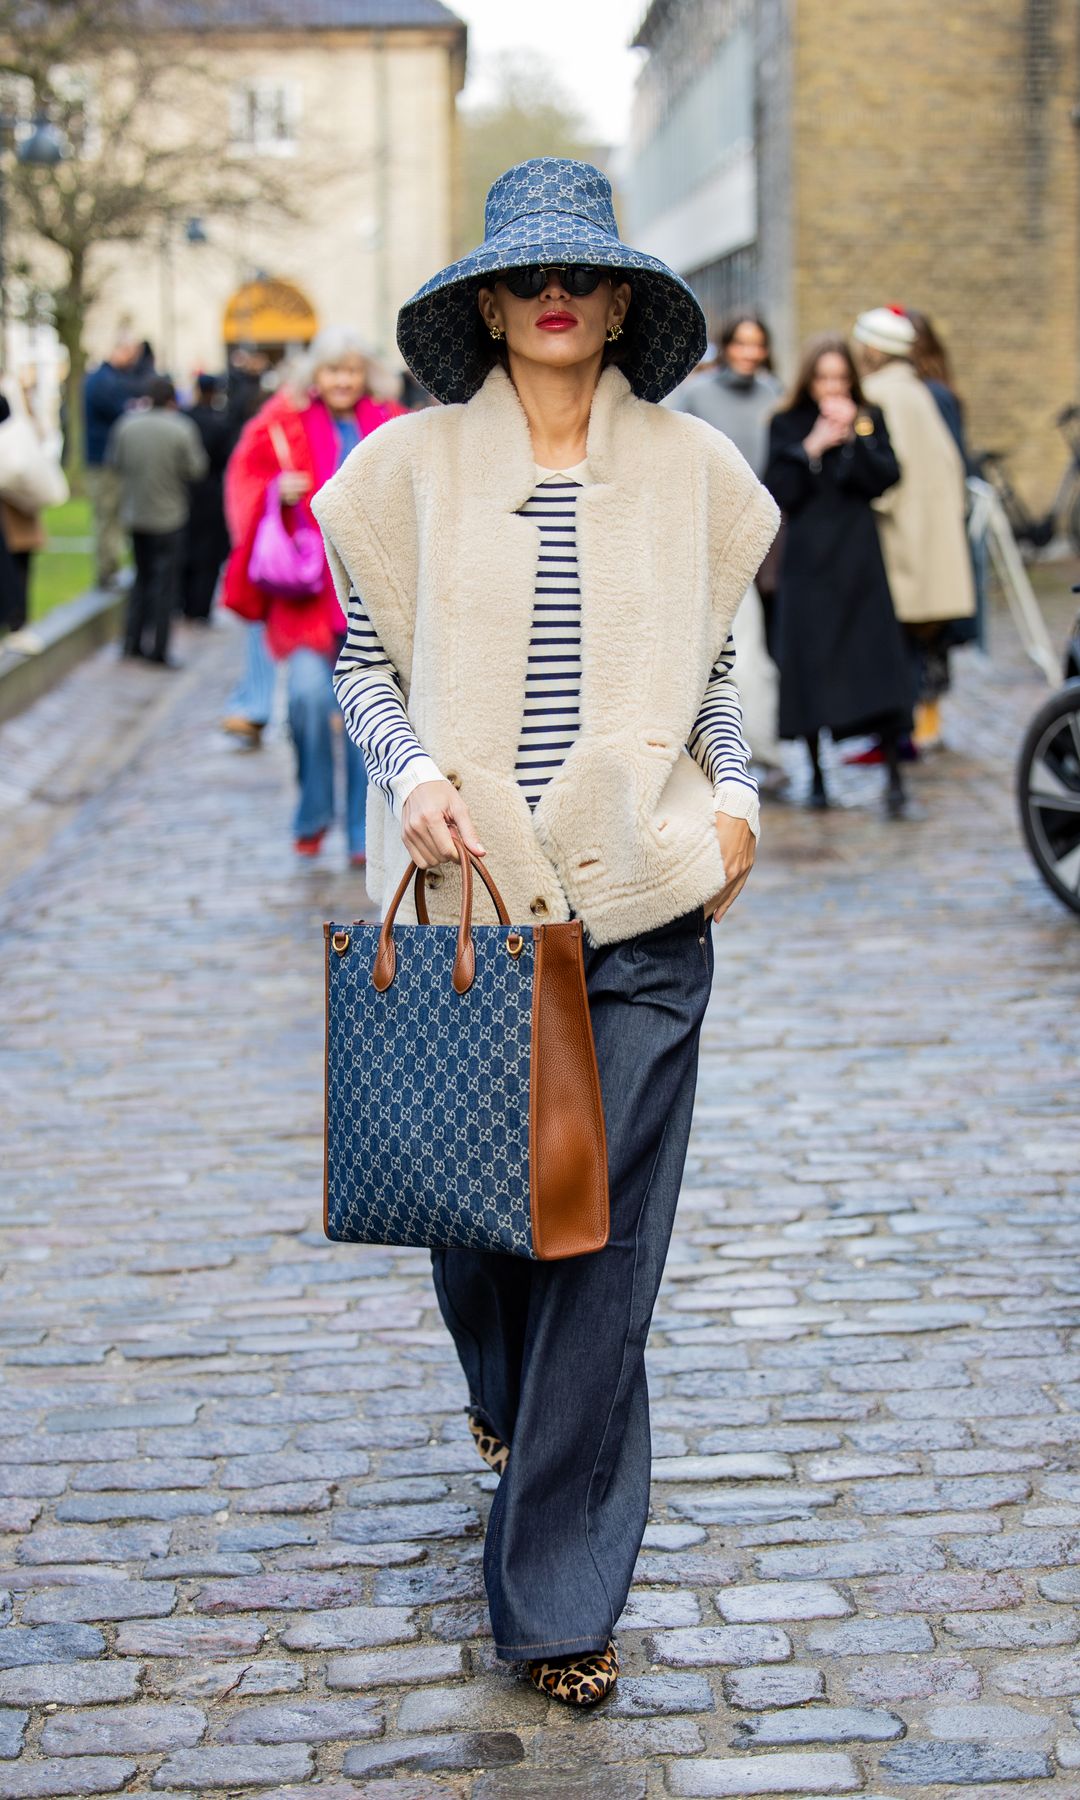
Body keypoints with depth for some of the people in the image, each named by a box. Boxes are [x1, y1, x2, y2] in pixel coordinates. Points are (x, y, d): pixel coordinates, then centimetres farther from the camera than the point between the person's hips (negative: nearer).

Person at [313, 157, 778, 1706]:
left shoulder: (693, 468, 7)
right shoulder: (411, 464, 3)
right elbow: (361, 659, 8)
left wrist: (734, 792, 1)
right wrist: (412, 770, -10)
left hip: (643, 903, 0)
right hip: (465, 888, 0)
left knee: (606, 1235, -3)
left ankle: (559, 1595, 9)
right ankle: (507, 1396, 49)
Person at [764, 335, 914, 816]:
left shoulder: (869, 420, 8)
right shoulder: (787, 425, 6)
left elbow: (887, 477, -5)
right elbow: (777, 491, -4)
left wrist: (853, 435, -13)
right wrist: (812, 448, -11)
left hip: (859, 556, 0)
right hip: (808, 559, 0)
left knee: (877, 658, -8)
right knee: (810, 663, 0)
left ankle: (894, 777, -8)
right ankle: (816, 774, 11)